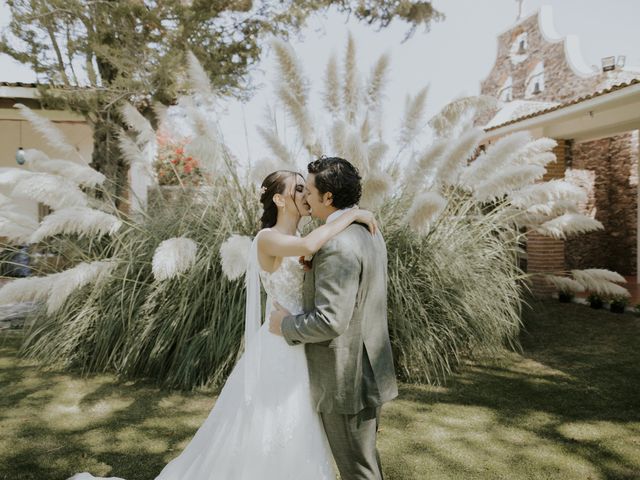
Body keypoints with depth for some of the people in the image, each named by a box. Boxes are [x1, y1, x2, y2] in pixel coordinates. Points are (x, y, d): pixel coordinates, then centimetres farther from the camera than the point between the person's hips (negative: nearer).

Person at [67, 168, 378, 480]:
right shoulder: (267, 239, -18)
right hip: (280, 353, -9)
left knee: (294, 443, 19)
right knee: (265, 441, 2)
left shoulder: (298, 243, 10)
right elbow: (309, 246, -38)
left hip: (299, 353, 9)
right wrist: (351, 215, -27)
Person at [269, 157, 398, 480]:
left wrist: (287, 325, -12)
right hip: (369, 371, 9)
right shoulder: (369, 234, 7)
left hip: (346, 380, -9)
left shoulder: (338, 245, -25)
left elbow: (329, 321, -29)